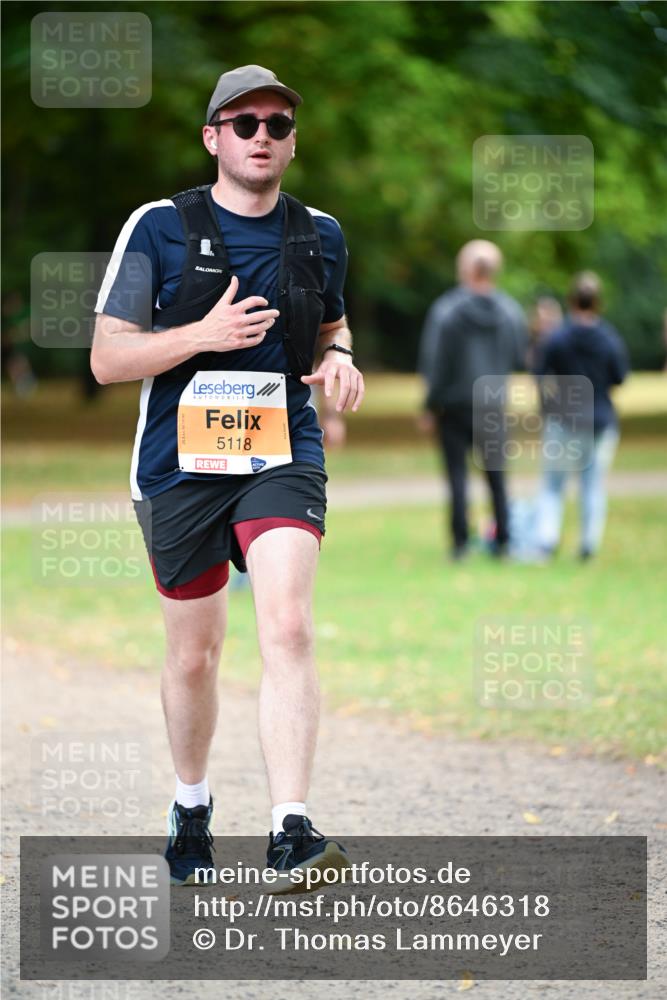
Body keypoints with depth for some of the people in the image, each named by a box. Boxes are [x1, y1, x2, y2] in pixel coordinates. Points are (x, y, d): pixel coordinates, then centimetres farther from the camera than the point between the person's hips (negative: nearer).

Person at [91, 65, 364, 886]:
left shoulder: (319, 235, 7)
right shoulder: (161, 227, -3)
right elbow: (107, 358, -5)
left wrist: (338, 359, 1)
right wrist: (204, 335, -20)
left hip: (283, 458, 1)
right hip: (179, 466, -1)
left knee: (287, 627, -20)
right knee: (193, 654, 10)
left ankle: (291, 832, -25)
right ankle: (191, 805, 35)